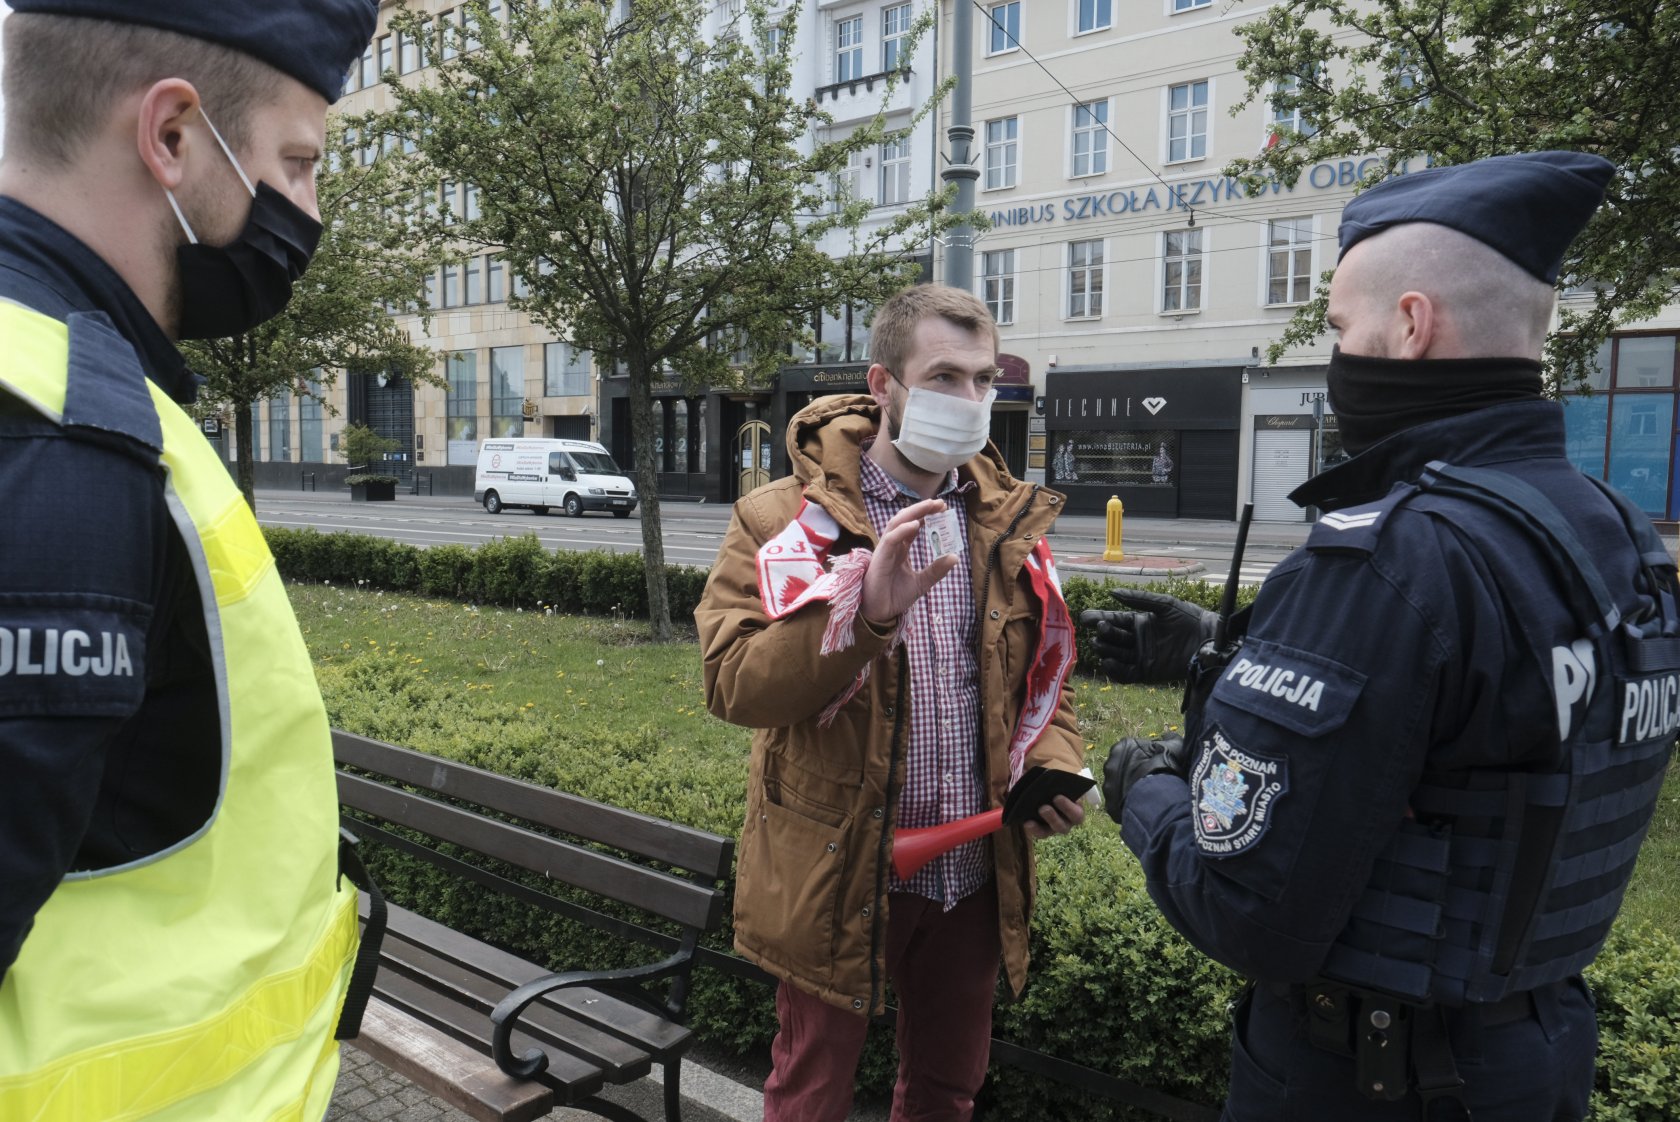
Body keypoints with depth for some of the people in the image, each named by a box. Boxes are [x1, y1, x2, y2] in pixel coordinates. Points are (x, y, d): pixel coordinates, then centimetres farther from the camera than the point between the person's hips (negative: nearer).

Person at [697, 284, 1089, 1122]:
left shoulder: (1008, 520, 4)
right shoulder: (785, 518, -11)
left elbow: (1044, 670, 13)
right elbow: (731, 683, -22)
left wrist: (1055, 764, -6)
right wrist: (863, 611, -36)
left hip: (973, 873, 4)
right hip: (838, 873, -4)